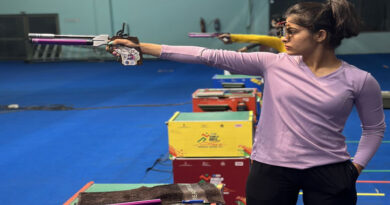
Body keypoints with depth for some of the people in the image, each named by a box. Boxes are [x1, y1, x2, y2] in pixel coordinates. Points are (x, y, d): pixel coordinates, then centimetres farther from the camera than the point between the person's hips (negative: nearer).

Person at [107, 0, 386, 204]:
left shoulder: (360, 80, -8)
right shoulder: (274, 64, -7)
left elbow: (375, 128, 8)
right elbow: (211, 57, -12)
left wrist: (356, 167, -4)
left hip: (329, 174, 0)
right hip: (271, 168, 1)